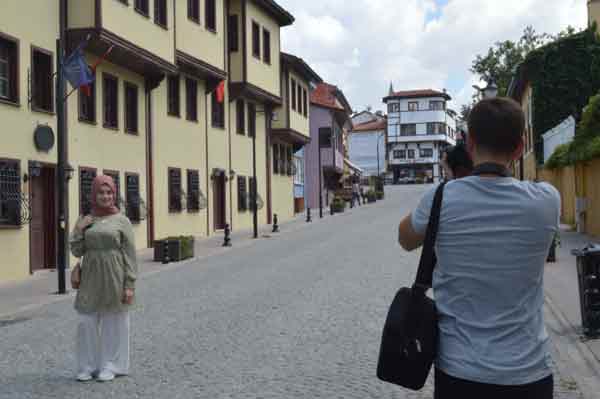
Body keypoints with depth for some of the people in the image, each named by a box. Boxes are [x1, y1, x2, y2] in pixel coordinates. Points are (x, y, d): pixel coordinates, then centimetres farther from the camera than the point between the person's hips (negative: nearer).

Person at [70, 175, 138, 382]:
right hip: (91, 279, 4)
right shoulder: (86, 221, 8)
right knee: (87, 322, 5)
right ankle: (88, 366, 20)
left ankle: (111, 366, 17)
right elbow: (77, 251, 7)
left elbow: (130, 255, -5)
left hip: (114, 279, -3)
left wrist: (130, 285, -11)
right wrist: (78, 229, -8)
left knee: (113, 322, 5)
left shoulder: (122, 221, -3)